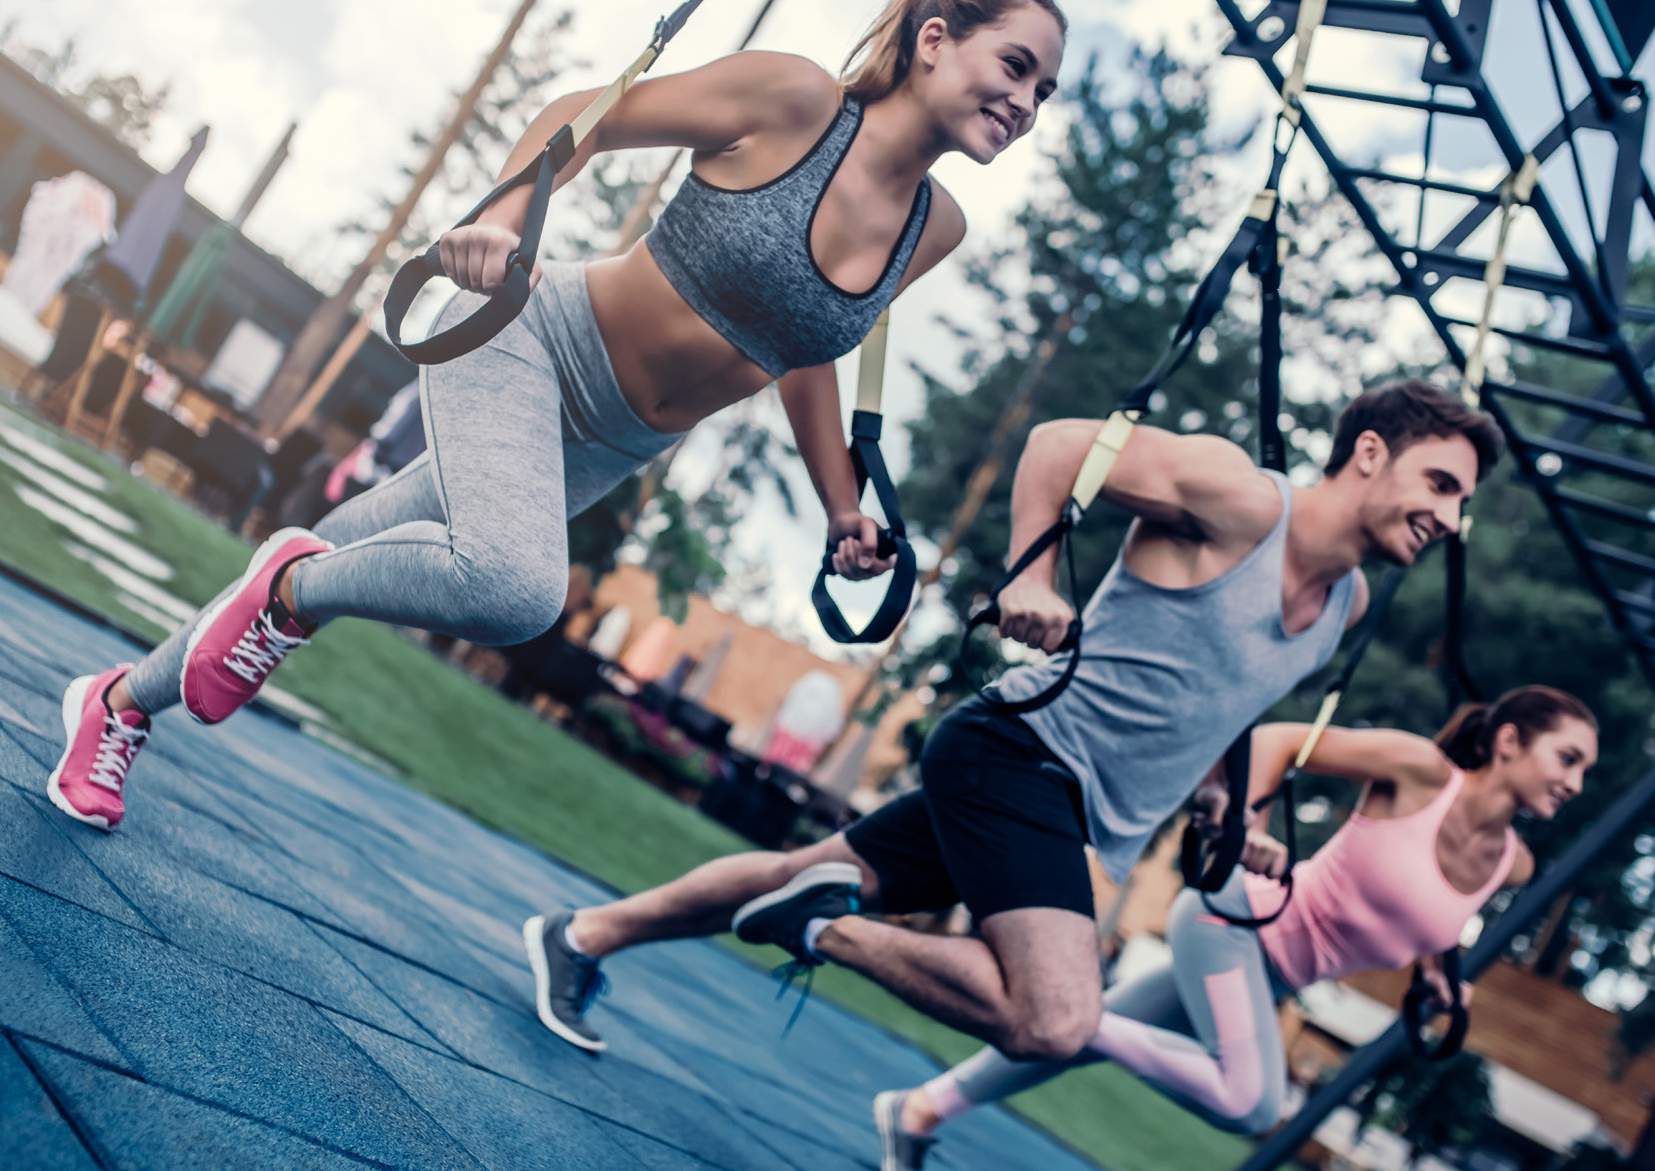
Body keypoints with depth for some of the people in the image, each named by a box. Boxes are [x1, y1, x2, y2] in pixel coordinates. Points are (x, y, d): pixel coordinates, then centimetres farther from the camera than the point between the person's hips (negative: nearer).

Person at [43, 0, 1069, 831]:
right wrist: (503, 214, -24)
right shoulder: (791, 97, -17)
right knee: (514, 585, -34)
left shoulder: (936, 229, -1)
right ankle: (290, 587, -2)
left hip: (607, 451, 6)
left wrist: (845, 508, 10)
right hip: (532, 340, -6)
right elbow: (586, 115, -7)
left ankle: (124, 701, 33)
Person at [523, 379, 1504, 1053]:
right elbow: (1059, 443, -10)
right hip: (1028, 754, -8)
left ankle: (582, 936, 29)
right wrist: (1031, 578, -20)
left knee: (809, 878, 15)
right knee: (1055, 1023, -26)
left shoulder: (1350, 607, 10)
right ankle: (825, 925, -9)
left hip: (1093, 823, 9)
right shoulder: (1239, 500, -15)